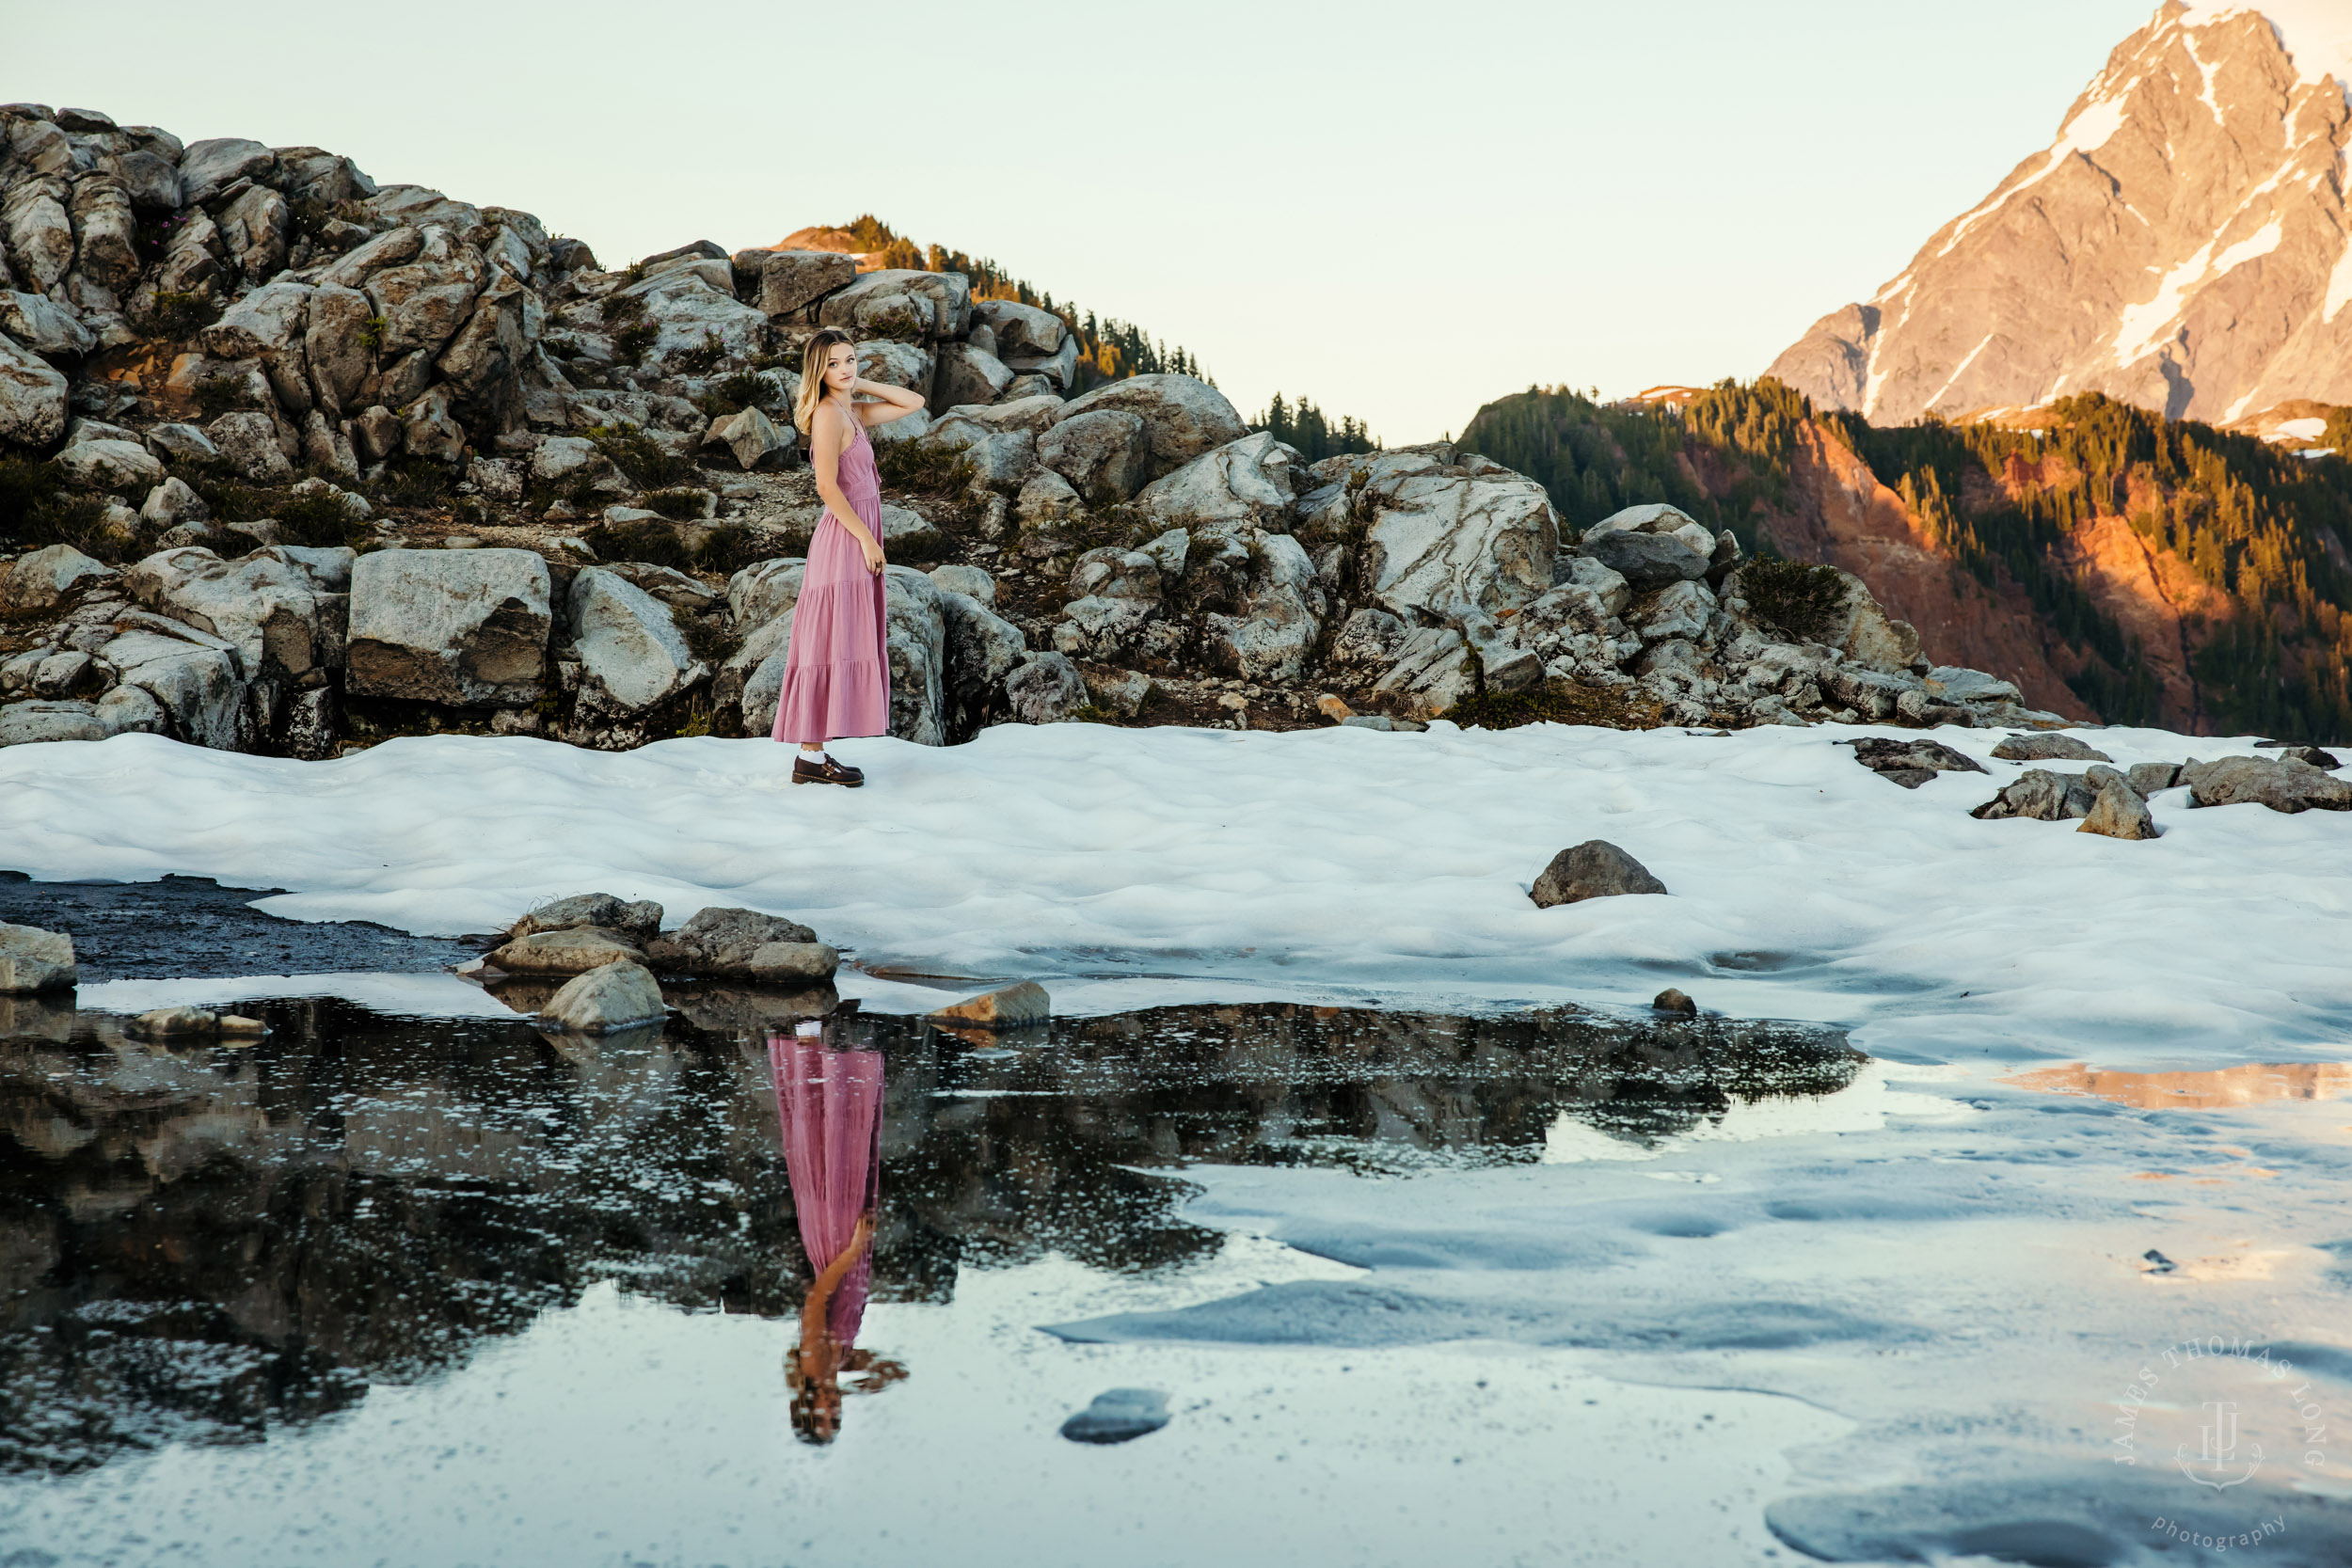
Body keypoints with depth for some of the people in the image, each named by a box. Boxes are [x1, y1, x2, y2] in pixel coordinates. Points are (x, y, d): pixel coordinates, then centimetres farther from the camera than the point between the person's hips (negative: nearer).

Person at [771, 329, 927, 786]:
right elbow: (828, 486, -19)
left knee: (843, 645, 10)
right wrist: (866, 538, -17)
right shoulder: (828, 413, -13)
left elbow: (914, 403, 22)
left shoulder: (853, 413, 13)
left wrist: (862, 385, 12)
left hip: (857, 537, 9)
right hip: (845, 537, -9)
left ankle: (813, 751, 13)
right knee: (832, 645, -8)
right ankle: (811, 756, -7)